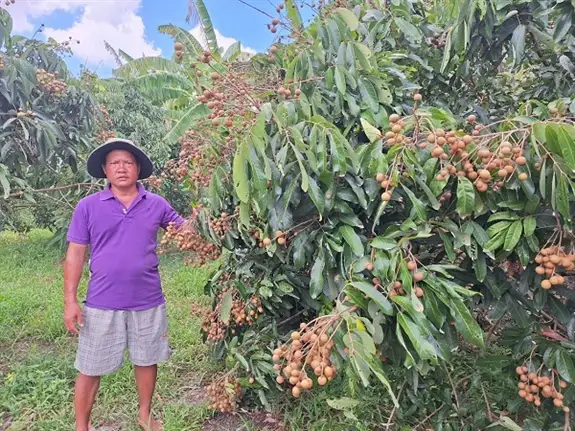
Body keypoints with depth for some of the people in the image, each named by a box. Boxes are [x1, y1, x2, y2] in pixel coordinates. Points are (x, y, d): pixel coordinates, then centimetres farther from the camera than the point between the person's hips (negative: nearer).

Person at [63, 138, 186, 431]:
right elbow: (75, 254, -2)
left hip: (148, 302, 2)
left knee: (147, 360, 17)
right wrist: (70, 301, -5)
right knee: (90, 368, 11)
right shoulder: (88, 206, -3)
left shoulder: (156, 204, 0)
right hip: (102, 304, -1)